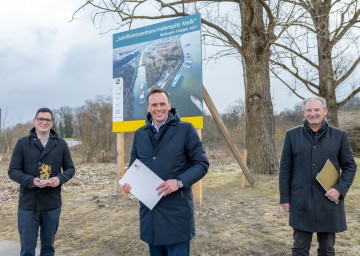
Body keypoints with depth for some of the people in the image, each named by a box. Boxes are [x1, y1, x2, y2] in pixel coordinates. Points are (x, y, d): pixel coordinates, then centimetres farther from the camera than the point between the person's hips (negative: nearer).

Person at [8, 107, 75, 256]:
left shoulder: (60, 144, 3)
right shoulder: (22, 143, -2)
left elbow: (70, 168, 7)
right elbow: (13, 171, -3)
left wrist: (60, 178, -15)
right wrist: (31, 180, -21)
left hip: (52, 204, 2)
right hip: (28, 204, -1)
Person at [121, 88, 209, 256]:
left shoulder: (185, 129, -5)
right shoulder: (139, 134, 9)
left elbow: (202, 164, -6)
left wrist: (179, 182, -21)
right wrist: (129, 182, -5)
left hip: (177, 211, -4)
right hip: (149, 209, 5)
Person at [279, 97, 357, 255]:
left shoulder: (339, 136, 2)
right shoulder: (292, 135, 1)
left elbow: (349, 166, 6)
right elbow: (285, 168, 2)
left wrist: (340, 189, -10)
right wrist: (285, 198, -1)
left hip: (329, 201, 1)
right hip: (301, 202, 0)